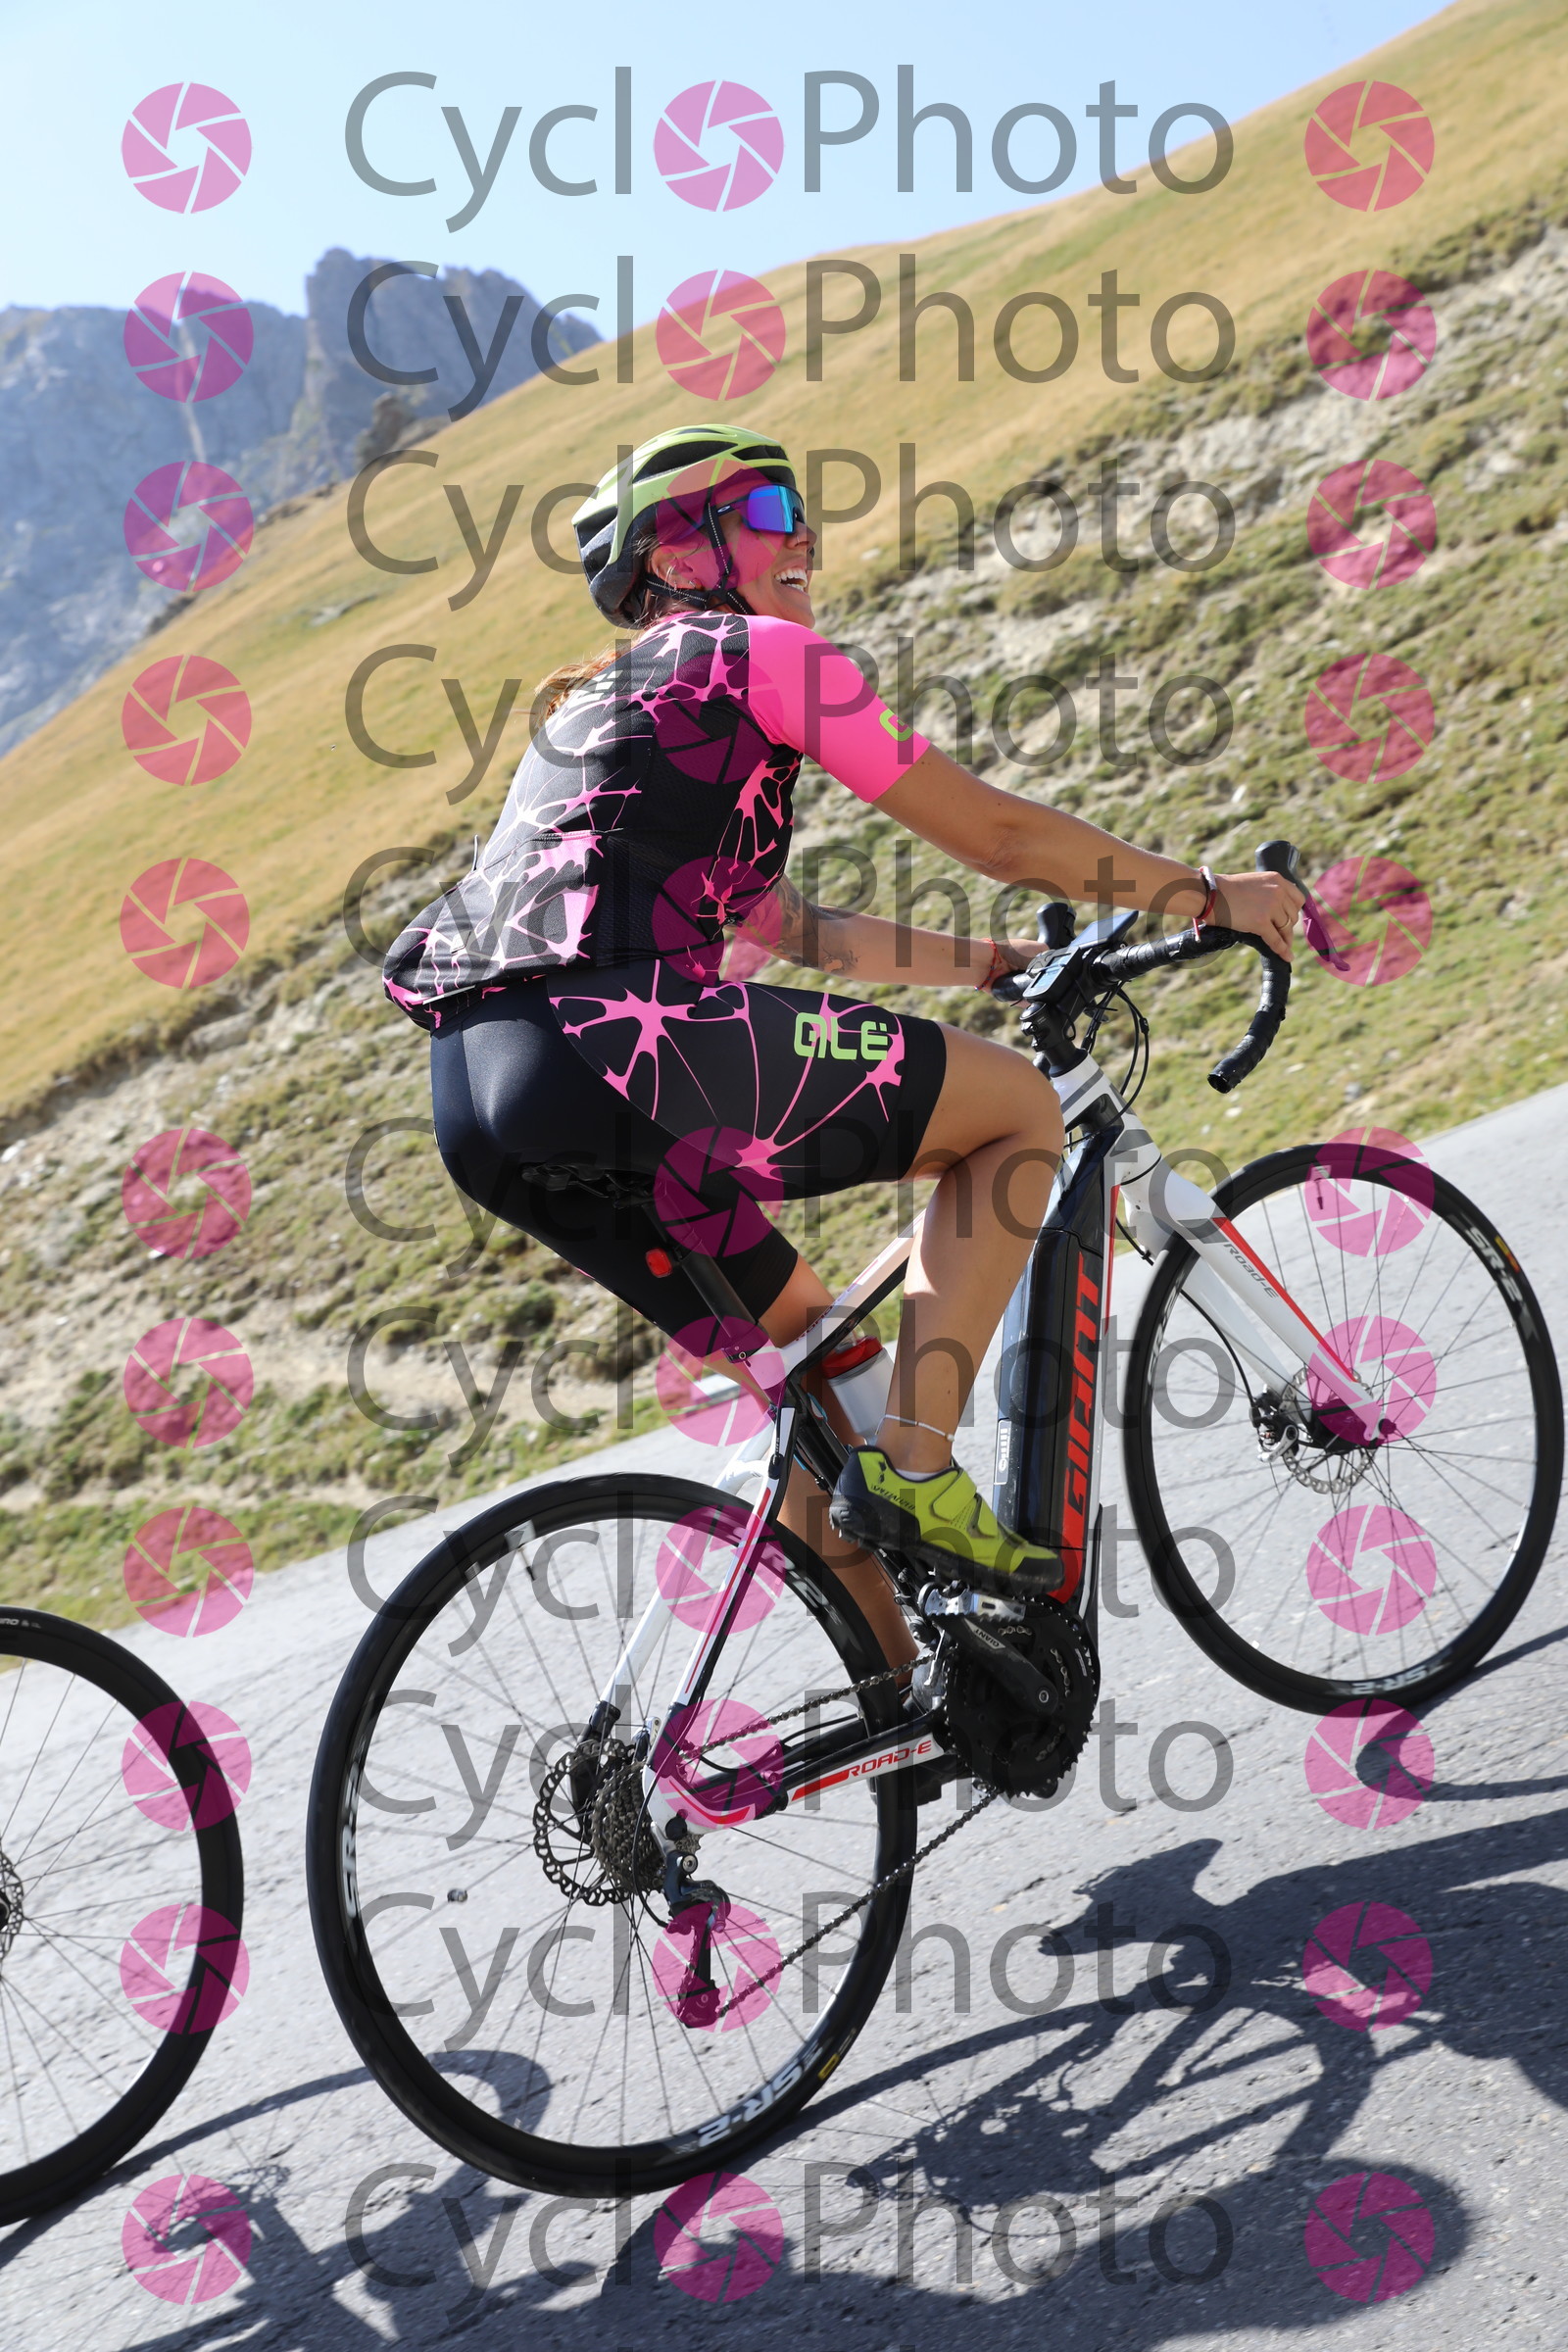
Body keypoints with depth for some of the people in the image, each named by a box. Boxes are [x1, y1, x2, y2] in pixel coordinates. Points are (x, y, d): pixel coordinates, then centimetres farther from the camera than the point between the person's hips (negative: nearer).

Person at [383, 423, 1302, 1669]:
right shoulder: (759, 652, 7)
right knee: (1021, 1106, 3)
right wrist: (1207, 893, 20)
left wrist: (997, 961, 39)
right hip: (615, 1039, -9)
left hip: (482, 1098, 9)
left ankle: (907, 1683, 26)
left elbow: (789, 927, 35)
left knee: (806, 1335, 23)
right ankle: (914, 1465, -3)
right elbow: (992, 829, 8)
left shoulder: (594, 706, 33)